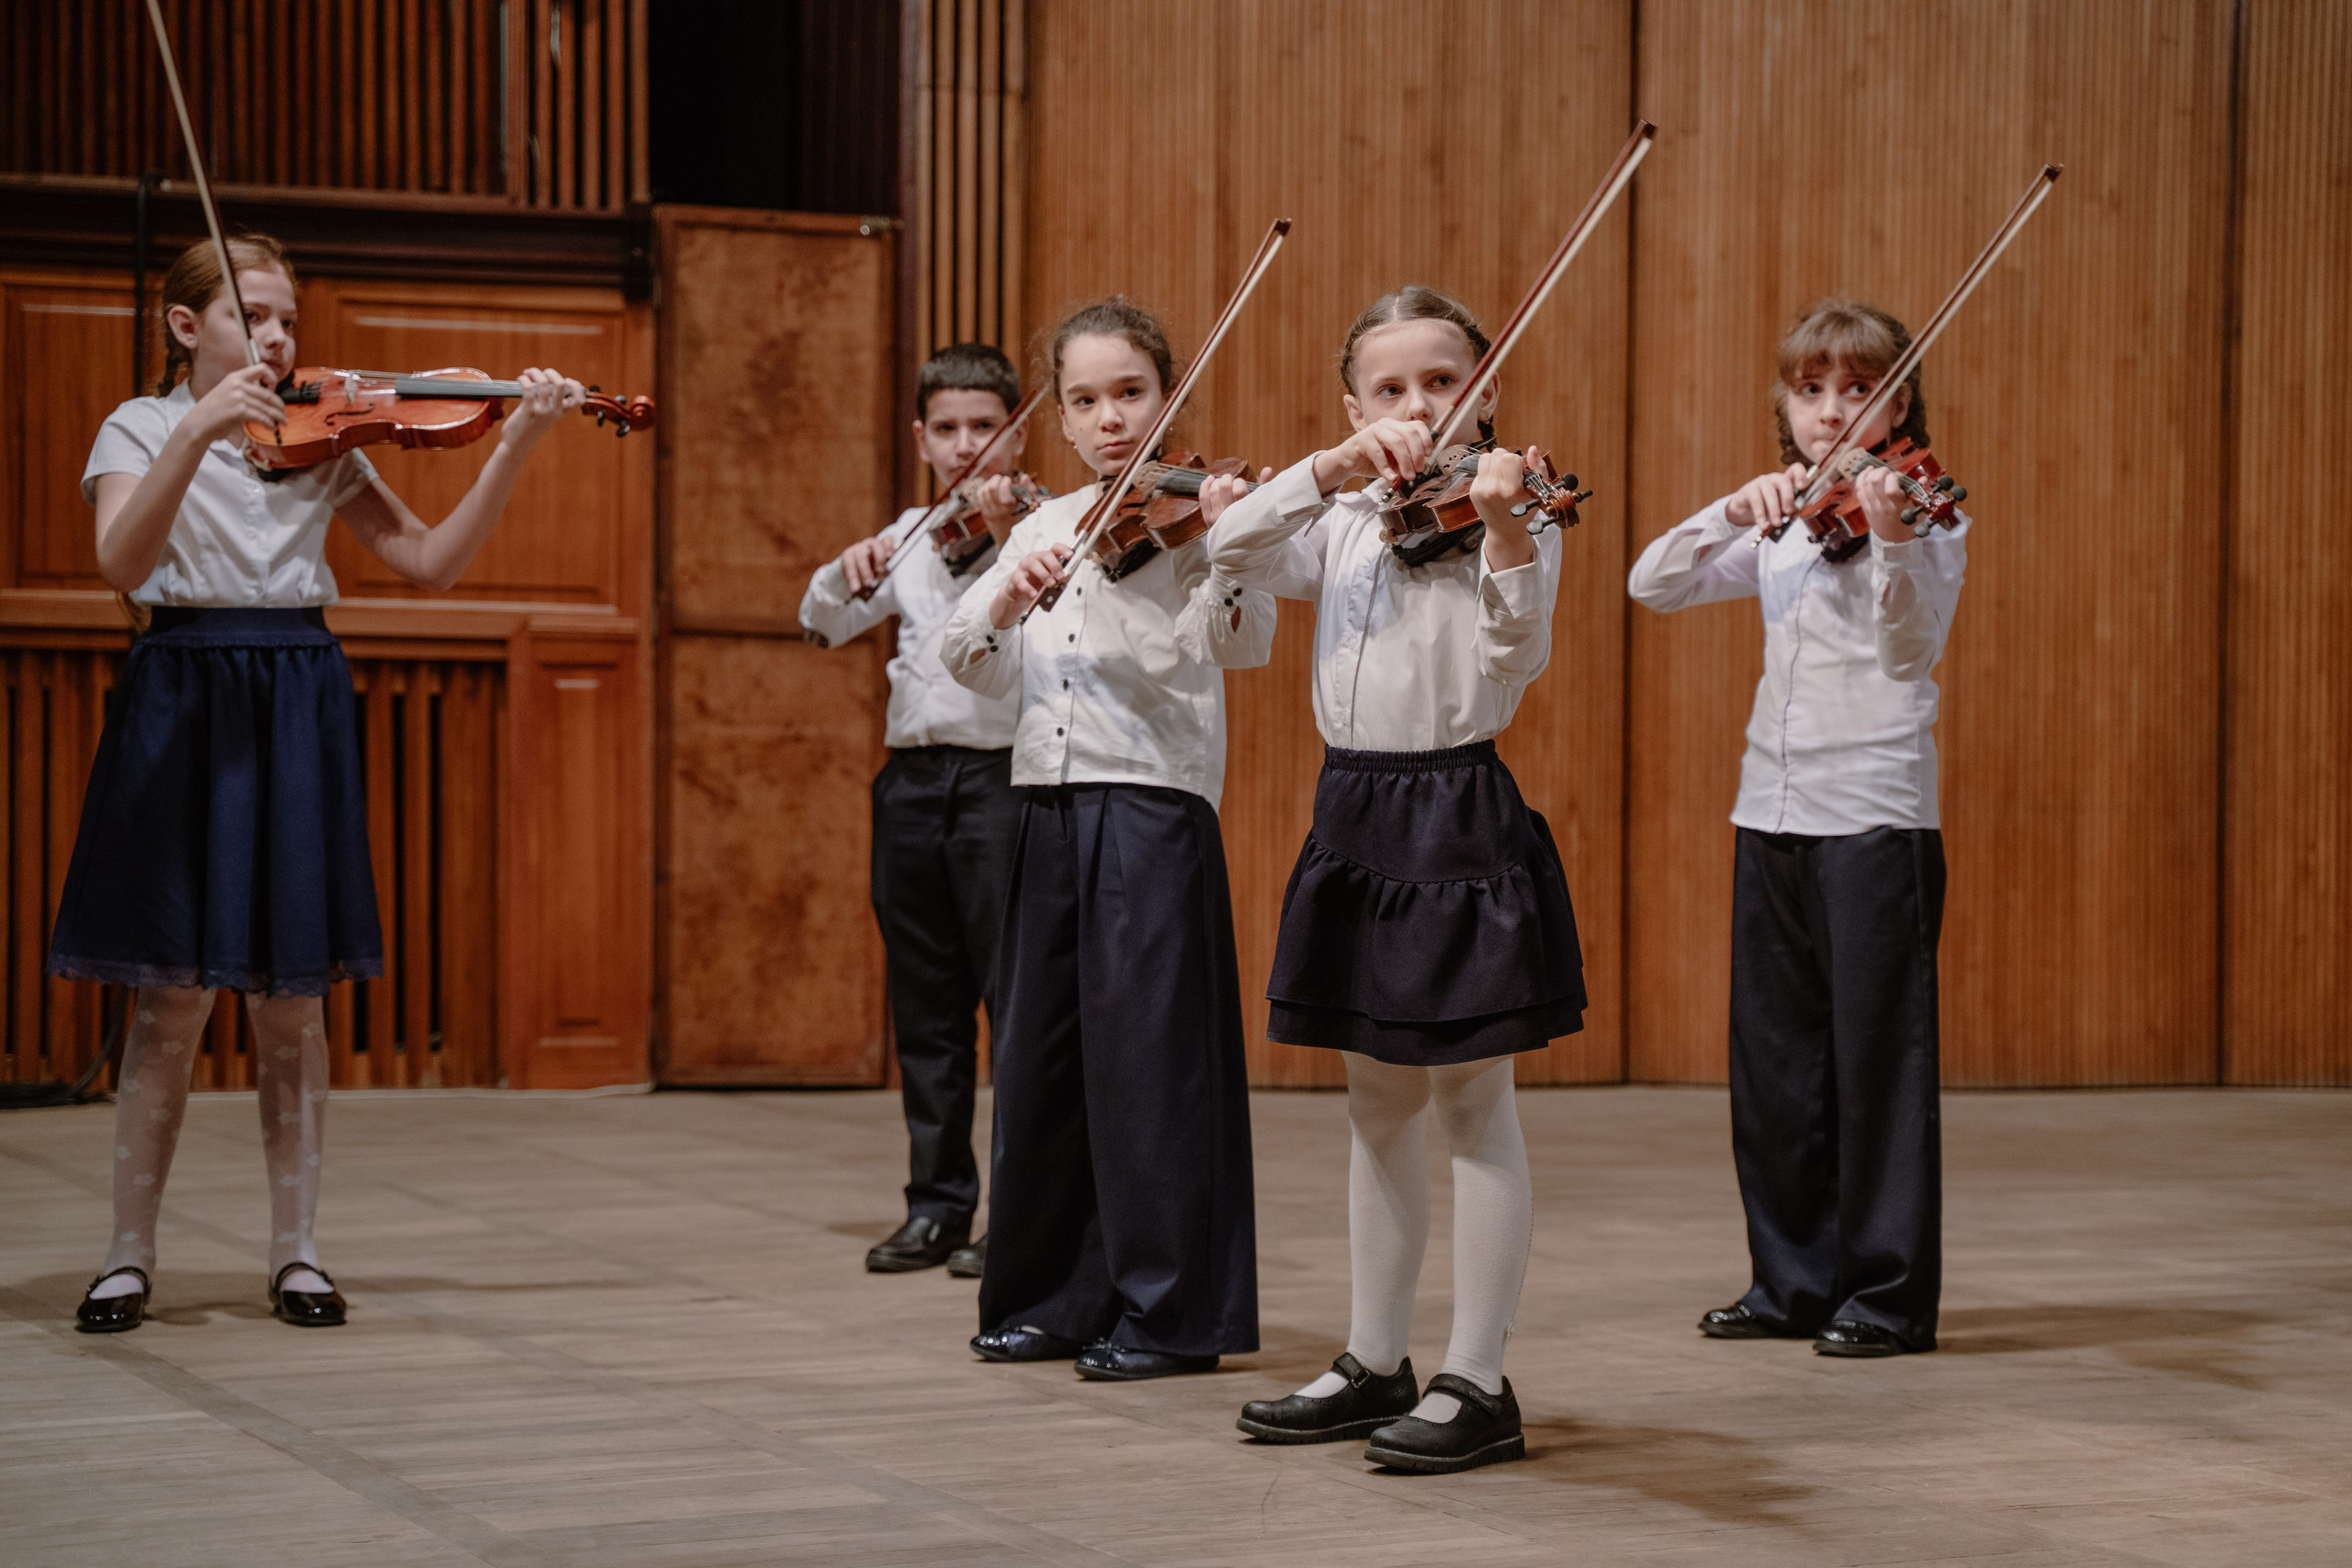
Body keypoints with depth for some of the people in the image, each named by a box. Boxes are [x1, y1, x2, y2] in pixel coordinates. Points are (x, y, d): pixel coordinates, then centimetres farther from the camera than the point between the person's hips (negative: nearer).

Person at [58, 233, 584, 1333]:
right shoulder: (141, 429, 3)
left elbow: (431, 562, 6)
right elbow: (123, 562, -15)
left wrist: (515, 448, -4)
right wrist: (199, 433, -27)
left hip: (298, 705, 3)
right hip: (184, 701, -3)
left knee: (293, 998, 5)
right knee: (173, 996, -2)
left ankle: (296, 1254, 12)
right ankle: (129, 1256, 8)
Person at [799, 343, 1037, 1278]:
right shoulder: (911, 536, 15)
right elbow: (824, 623, 13)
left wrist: (1004, 532, -30)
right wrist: (851, 568, -6)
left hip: (1003, 778, -6)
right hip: (912, 775, 6)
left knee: (1019, 999, -6)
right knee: (925, 1006, 9)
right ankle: (938, 1205, 17)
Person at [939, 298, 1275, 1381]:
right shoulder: (1044, 528, 13)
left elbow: (1247, 644, -19)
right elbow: (976, 667, 6)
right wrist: (1006, 598, -14)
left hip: (1154, 806, -6)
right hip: (1049, 808, 6)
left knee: (1149, 1057, -6)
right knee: (1042, 1053, 10)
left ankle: (1172, 1311, 1)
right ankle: (1058, 1296, 21)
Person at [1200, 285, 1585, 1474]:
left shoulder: (1504, 518, -6)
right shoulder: (1344, 526, 11)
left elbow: (1519, 656, -21)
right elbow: (1233, 550, -3)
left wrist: (1503, 531, -37)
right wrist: (1331, 472, -15)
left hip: (1460, 817, -6)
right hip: (1355, 810, 6)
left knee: (1472, 1101, -2)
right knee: (1378, 1101, 13)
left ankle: (1478, 1383, 3)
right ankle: (1375, 1364, 22)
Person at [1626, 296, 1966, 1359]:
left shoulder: (1924, 515, -5)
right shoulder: (1778, 526, 13)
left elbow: (1913, 648, -21)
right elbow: (1653, 586, 5)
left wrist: (1890, 542, -40)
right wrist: (1734, 511, -10)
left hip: (1877, 811, -6)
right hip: (1773, 807, 6)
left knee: (1878, 1051, -4)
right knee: (1773, 1055, 10)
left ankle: (1891, 1291, 3)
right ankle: (1795, 1279, 20)